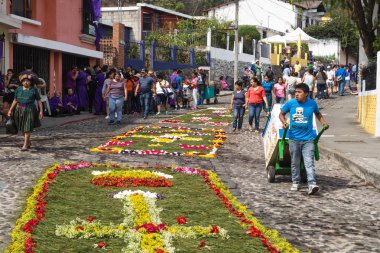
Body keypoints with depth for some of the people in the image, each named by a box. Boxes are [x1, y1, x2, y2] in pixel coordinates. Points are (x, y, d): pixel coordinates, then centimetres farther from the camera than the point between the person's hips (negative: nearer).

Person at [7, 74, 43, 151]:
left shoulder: (34, 90, -2)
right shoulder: (18, 89, 7)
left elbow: (39, 101, 0)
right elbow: (15, 101, 13)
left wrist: (41, 111, -6)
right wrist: (10, 110, 9)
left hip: (29, 110, -4)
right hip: (20, 110, 4)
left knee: (27, 128, -9)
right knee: (22, 128, 11)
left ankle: (25, 145, -6)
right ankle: (28, 142, 30)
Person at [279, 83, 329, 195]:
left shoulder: (312, 103, -1)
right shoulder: (290, 103, -3)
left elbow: (318, 114, 19)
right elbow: (281, 114, 10)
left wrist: (324, 123, 4)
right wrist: (284, 122, -9)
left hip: (308, 138, -1)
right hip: (294, 138, 1)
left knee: (309, 162, -11)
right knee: (295, 162, 13)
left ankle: (312, 184, -16)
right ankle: (295, 182, 27)